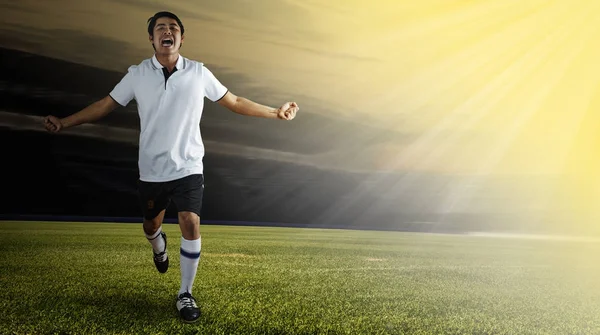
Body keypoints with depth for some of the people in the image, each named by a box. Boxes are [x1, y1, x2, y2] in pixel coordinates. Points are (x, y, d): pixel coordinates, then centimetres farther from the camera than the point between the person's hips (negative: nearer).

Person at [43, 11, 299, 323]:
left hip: (188, 167, -1)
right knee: (151, 226, 17)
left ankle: (185, 294, 5)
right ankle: (159, 246, 57)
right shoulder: (137, 74, -3)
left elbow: (234, 102, 3)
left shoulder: (198, 72, -4)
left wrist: (276, 112, 1)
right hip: (151, 170, 2)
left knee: (191, 225, -14)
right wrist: (64, 123, -2)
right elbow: (104, 105, 4)